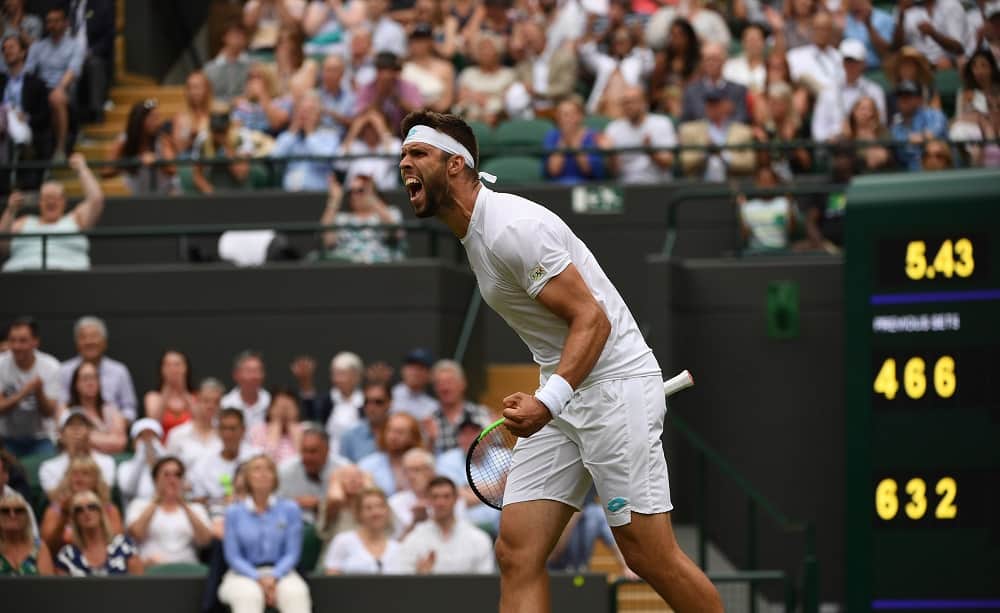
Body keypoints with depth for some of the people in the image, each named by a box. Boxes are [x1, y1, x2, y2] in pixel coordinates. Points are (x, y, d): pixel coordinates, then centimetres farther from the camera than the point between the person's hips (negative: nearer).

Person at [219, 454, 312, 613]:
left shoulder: (290, 509, 5)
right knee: (248, 596, -36)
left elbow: (292, 553, 2)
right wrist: (259, 580, -15)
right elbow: (233, 556, 1)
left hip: (279, 572, 1)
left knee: (296, 594, -33)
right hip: (245, 575, -1)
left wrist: (273, 578, -15)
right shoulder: (234, 512, 4)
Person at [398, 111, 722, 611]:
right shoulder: (475, 235, 13)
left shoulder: (511, 228, -18)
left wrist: (548, 401, -33)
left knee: (651, 558, -7)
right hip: (562, 398, 9)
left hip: (614, 381, -9)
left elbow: (592, 318, -22)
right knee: (516, 554, -3)